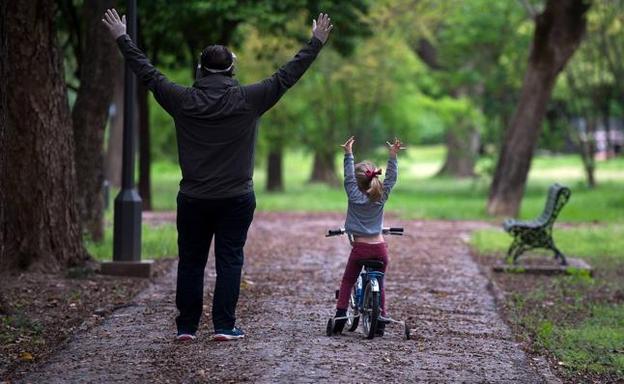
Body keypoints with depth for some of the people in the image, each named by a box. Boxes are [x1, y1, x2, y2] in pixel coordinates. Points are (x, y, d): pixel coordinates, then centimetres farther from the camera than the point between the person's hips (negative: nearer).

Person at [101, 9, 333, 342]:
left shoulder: (183, 101, -5)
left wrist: (121, 38, 15)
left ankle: (186, 327, 12)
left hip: (193, 200, 1)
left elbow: (147, 74, 4)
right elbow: (287, 76, -2)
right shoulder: (247, 100, -7)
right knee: (229, 261, 4)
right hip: (237, 199, -1)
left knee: (190, 262, 9)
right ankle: (224, 326, 2)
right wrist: (316, 43, 7)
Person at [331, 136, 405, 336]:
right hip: (379, 247, 2)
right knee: (378, 285, 16)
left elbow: (348, 177, -7)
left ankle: (340, 318, 2)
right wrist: (392, 156, 2)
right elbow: (391, 177, 4)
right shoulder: (381, 197, 0)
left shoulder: (354, 196, -6)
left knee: (347, 282, 12)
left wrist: (349, 154, -6)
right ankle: (380, 322, 11)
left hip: (360, 247, -2)